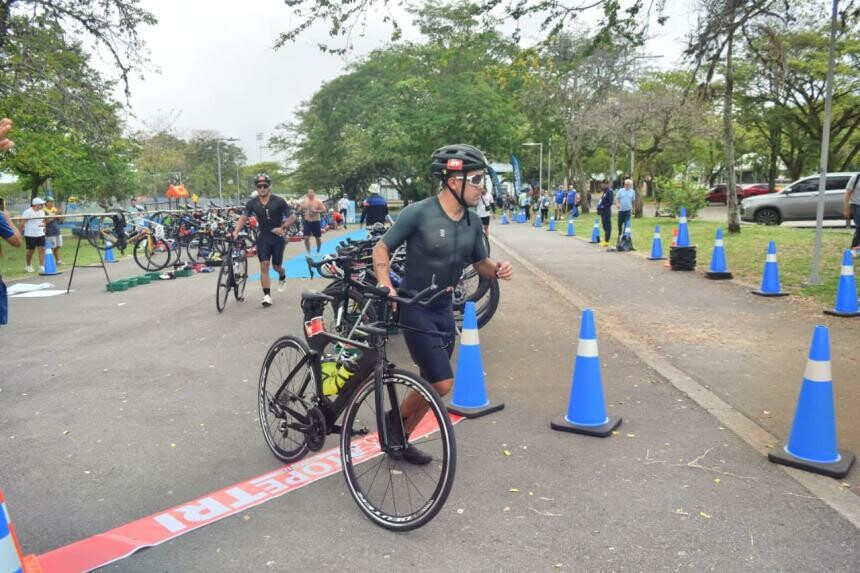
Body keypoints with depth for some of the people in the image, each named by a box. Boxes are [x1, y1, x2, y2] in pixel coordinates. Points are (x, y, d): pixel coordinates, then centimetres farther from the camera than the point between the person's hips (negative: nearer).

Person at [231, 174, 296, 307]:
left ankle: (282, 278, 43)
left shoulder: (278, 201, -10)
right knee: (264, 266, -8)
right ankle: (267, 295, -8)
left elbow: (292, 217, -5)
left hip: (278, 237, -1)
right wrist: (236, 231, -18)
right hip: (263, 237, 1)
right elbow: (243, 218, -2)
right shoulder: (252, 203, -3)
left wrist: (283, 228, -18)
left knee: (277, 266, 7)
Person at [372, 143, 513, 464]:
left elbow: (479, 263, 11)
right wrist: (385, 285, -26)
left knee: (431, 384, 12)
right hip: (414, 307, -7)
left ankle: (399, 437, 31)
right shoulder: (418, 213, -18)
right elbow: (382, 248, -10)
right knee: (442, 384, -12)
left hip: (444, 309, 7)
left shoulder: (472, 222, 0)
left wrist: (498, 269, -11)